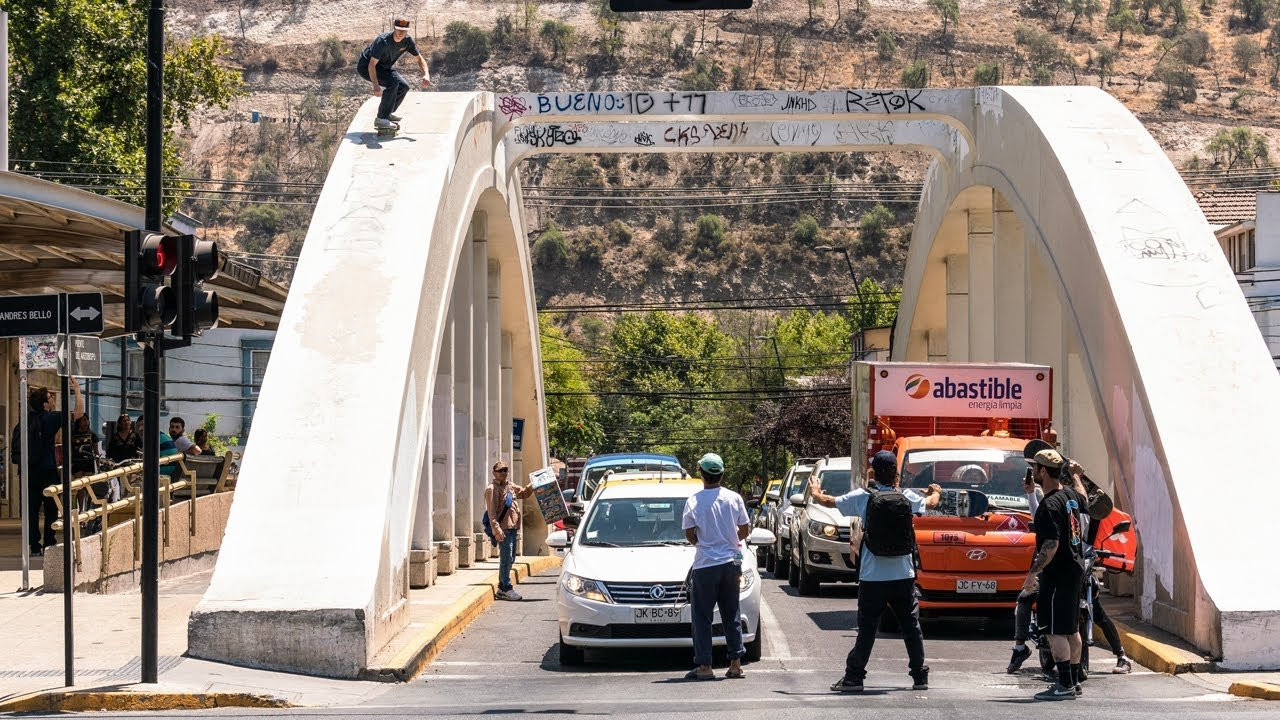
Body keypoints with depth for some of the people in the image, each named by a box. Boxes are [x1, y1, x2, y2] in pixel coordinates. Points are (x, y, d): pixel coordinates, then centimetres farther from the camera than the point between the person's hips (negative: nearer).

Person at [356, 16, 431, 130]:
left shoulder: (407, 41, -11)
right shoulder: (383, 41, -32)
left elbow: (419, 58, -1)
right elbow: (371, 65, -35)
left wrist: (426, 75, -20)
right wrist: (376, 85, -47)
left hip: (383, 67, 8)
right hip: (365, 67, -8)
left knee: (404, 86, -2)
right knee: (392, 82, -27)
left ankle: (388, 113, 17)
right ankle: (381, 119, -23)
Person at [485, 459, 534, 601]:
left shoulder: (511, 487, 19)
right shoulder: (492, 489, -7)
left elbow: (524, 493, 34)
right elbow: (491, 512, -14)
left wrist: (532, 487, 11)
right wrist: (496, 529, -23)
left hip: (513, 528, 9)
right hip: (503, 529, -9)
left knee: (510, 559, 12)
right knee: (506, 558, -11)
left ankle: (502, 588, 19)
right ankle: (506, 589, -10)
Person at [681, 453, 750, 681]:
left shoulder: (693, 501, -8)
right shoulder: (734, 498, -1)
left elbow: (689, 535, -5)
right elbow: (745, 529, 6)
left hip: (705, 565, -3)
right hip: (731, 563, 3)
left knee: (702, 618, 2)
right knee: (731, 615, 13)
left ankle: (704, 666, -2)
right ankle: (735, 663, 11)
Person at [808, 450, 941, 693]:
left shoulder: (863, 497, -6)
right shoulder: (907, 497, 1)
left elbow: (828, 502, 6)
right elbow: (931, 502, 24)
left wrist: (815, 493, 30)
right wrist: (936, 492, 49)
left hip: (872, 578, -2)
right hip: (903, 576, 2)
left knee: (866, 629, 2)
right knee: (912, 627, 9)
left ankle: (853, 677, 1)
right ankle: (920, 677, 10)